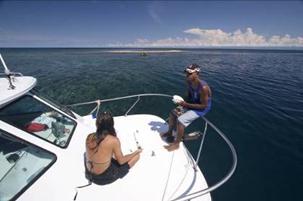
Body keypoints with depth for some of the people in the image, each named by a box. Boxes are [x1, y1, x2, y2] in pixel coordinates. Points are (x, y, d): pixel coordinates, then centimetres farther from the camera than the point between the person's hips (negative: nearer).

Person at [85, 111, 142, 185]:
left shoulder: (89, 137, -14)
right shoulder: (114, 140, -29)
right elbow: (121, 161, -15)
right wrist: (136, 152, -1)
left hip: (89, 175, 6)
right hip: (104, 178, -5)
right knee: (137, 155, 1)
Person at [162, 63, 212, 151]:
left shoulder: (203, 87, -31)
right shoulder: (190, 82, -7)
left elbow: (204, 106, -27)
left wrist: (186, 104, -28)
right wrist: (183, 103, -12)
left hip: (201, 109, -8)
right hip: (191, 104, 8)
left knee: (181, 120, -23)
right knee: (173, 113, 5)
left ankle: (176, 144, -3)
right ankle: (169, 133, 25)